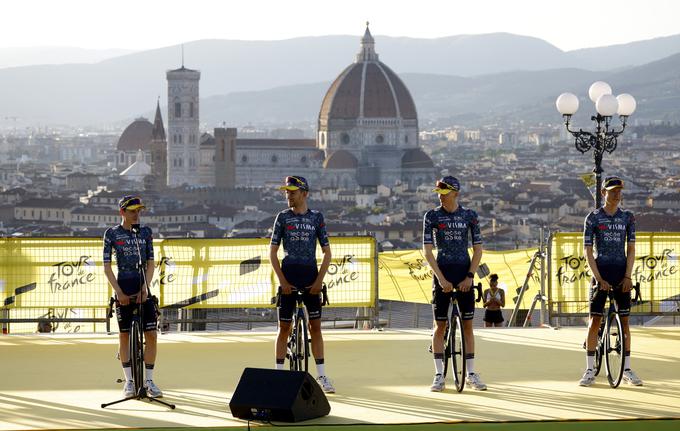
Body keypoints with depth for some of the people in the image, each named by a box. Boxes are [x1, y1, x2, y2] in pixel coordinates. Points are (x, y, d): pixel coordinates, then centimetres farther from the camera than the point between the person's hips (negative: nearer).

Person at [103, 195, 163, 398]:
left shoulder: (145, 232, 6)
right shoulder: (112, 234, -1)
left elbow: (150, 264, 5)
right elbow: (107, 267, -3)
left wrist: (145, 288, -9)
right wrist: (119, 292, -12)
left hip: (143, 288, 2)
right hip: (124, 288, -2)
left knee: (151, 335, -4)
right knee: (124, 335, 2)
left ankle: (149, 381, 4)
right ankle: (129, 381, 11)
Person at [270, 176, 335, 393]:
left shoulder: (316, 217, 3)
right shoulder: (283, 217, 3)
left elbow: (327, 252, 4)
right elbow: (273, 252, 3)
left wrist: (319, 280, -7)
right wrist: (282, 280, -7)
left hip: (311, 278, 0)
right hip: (289, 277, 0)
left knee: (315, 327, 1)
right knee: (284, 327, 1)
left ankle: (322, 376, 5)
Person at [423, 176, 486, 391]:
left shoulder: (469, 216, 2)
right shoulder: (432, 216, -1)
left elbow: (478, 249, 3)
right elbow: (427, 251, -5)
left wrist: (470, 276, -9)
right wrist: (441, 278, -14)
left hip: (464, 274, 1)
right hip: (442, 274, -1)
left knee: (467, 324, 3)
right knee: (440, 325, 0)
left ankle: (471, 374, 9)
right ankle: (439, 375, 5)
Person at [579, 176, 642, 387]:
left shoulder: (627, 218, 7)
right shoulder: (593, 218, -1)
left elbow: (631, 249, 6)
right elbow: (588, 251, -4)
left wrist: (628, 276, -6)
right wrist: (599, 278, -12)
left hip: (621, 274, 2)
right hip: (601, 271, -2)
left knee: (624, 320, 4)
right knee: (595, 320, -4)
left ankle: (627, 370, 10)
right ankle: (590, 371, 1)